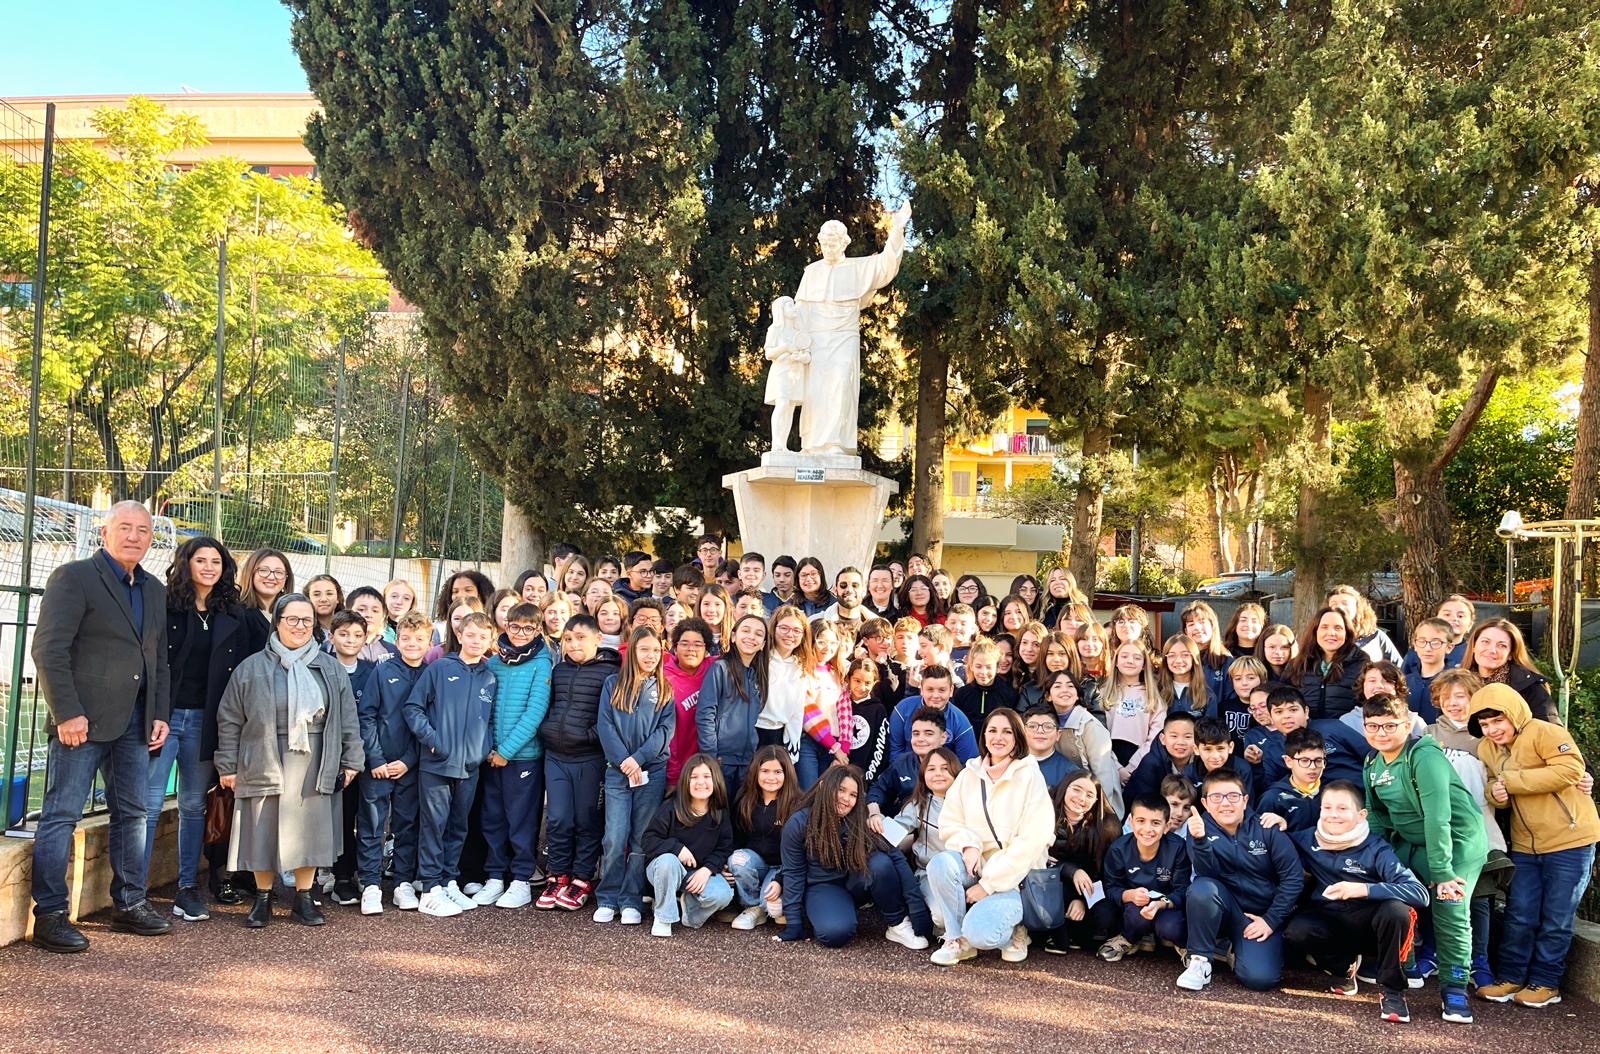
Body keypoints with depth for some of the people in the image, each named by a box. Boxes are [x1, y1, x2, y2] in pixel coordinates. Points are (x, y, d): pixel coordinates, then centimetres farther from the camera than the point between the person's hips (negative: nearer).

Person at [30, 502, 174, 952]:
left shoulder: (154, 590, 15)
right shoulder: (73, 577, -6)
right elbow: (49, 649, -13)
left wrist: (159, 714, 10)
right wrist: (67, 712, -17)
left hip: (134, 723, 7)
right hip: (83, 720, -7)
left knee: (133, 813, 11)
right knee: (62, 814, -2)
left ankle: (130, 904, 21)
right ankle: (49, 915, 5)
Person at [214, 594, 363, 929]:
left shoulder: (331, 669, 9)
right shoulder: (251, 668, 2)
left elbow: (348, 718, 9)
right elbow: (229, 720, 4)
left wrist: (351, 760, 5)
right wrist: (228, 766, 0)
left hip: (315, 768, 1)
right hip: (265, 766, -1)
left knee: (310, 831, 5)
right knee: (264, 832, 4)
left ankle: (303, 898, 18)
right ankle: (262, 899, 19)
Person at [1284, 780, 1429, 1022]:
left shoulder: (1376, 850, -14)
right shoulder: (1307, 840, -4)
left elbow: (1420, 893, -26)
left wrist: (1364, 889, -38)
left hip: (1369, 926, -2)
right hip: (1330, 924, 2)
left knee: (1396, 910, -34)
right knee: (1296, 931, -29)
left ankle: (1392, 991, -12)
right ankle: (1344, 965, 4)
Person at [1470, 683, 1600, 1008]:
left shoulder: (1544, 733, -15)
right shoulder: (1486, 749, 7)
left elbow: (1571, 769, -27)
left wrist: (1512, 781, -23)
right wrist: (1496, 793, -12)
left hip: (1570, 840, -6)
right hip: (1525, 845, 6)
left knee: (1556, 919, 3)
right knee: (1519, 916, 5)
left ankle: (1545, 982, 16)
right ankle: (1510, 976, 17)